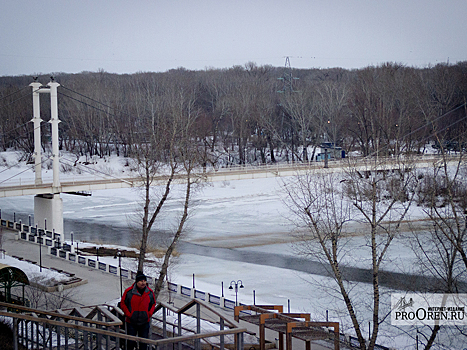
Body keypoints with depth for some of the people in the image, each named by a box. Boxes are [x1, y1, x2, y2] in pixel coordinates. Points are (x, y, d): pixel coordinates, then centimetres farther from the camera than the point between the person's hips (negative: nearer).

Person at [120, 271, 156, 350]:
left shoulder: (150, 292, -1)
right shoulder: (129, 291, -10)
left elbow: (153, 304, 12)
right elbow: (123, 303, 0)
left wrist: (150, 313, -3)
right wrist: (128, 314, -9)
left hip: (145, 323, 2)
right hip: (131, 322, -2)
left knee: (144, 343, 7)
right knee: (131, 343, 5)